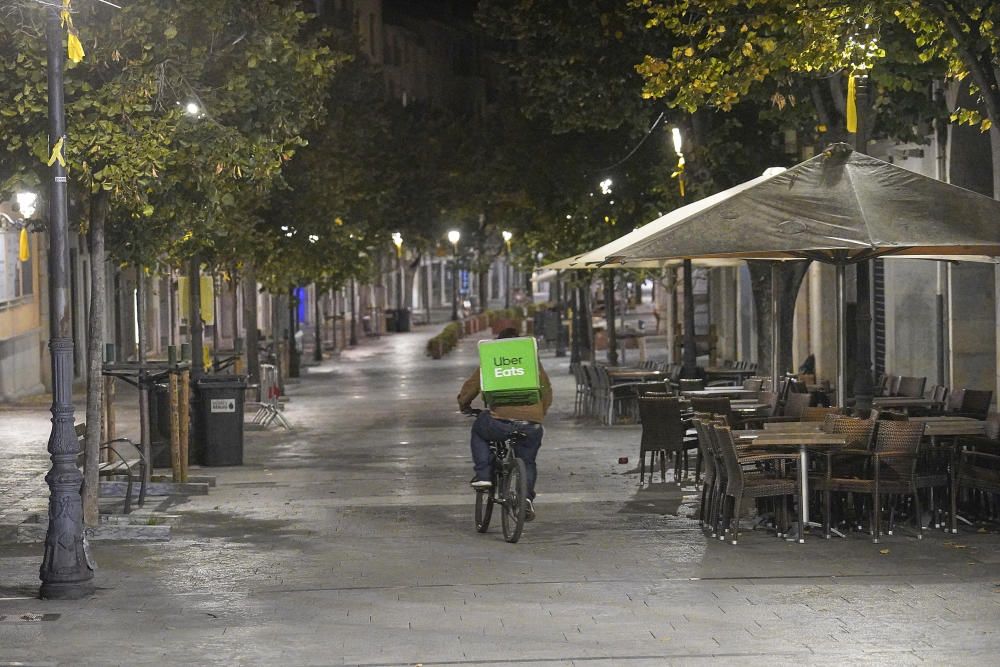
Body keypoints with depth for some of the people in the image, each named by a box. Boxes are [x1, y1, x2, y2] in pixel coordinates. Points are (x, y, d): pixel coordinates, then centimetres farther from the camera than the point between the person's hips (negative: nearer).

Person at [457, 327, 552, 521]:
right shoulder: (533, 362, 16)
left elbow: (471, 386, 14)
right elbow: (547, 394, 23)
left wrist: (463, 404, 34)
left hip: (502, 421, -2)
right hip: (531, 426, 2)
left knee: (479, 431, 29)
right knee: (528, 463, 25)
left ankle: (483, 475, 15)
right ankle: (527, 497, 3)